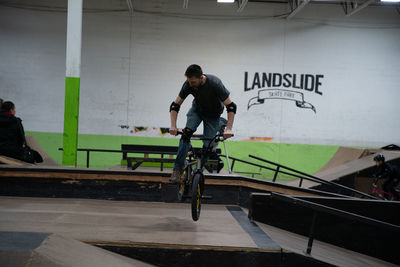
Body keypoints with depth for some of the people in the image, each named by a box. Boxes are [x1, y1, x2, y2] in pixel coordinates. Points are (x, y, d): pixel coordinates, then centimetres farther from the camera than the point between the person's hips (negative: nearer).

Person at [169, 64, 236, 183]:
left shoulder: (215, 84, -35)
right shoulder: (188, 84, -25)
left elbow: (231, 106, -32)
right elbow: (175, 105, -17)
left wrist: (228, 129, -41)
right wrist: (173, 126, -29)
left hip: (213, 115, -2)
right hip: (197, 109, 2)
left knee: (208, 146, -9)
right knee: (186, 132, -23)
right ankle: (178, 168, -19)